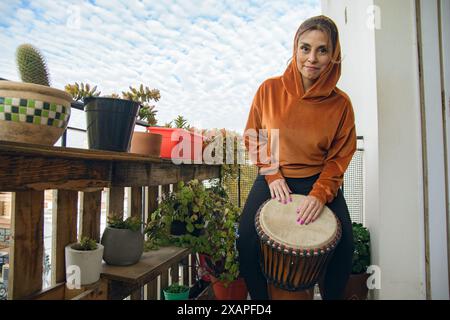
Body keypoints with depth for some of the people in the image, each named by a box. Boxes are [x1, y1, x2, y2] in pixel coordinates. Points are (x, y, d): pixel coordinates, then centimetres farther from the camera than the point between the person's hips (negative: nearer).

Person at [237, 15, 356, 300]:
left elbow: (340, 157, 0)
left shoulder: (341, 103, -5)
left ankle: (332, 296, 21)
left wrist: (320, 194, -16)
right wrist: (272, 175, -8)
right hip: (273, 178, 0)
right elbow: (252, 137, 3)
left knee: (344, 247, -13)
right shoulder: (270, 89, -6)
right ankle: (260, 298, 14)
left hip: (320, 181, 1)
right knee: (247, 243, -17)